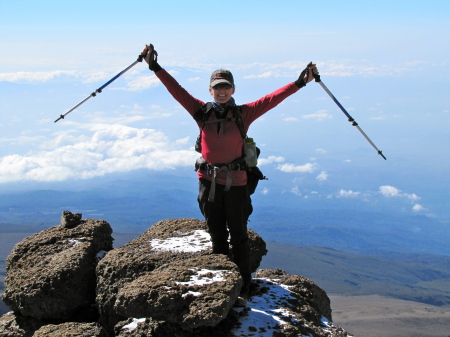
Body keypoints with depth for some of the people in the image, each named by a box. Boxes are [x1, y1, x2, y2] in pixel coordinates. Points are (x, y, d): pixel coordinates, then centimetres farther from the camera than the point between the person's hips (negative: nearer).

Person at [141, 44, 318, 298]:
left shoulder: (244, 114, -5)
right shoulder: (202, 112, -1)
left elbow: (272, 99, -10)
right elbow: (176, 89, -4)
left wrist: (300, 82, -16)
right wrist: (155, 67, -9)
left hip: (236, 183, -2)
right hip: (209, 181, 2)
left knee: (239, 235, 9)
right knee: (217, 235, 15)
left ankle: (244, 281, 23)